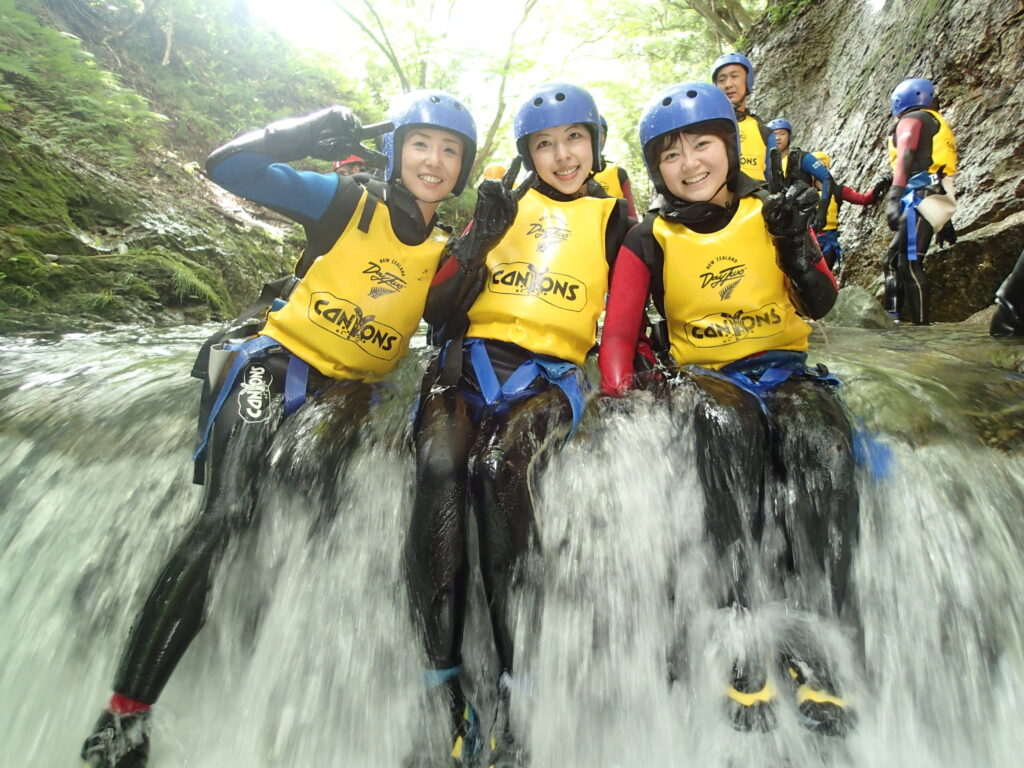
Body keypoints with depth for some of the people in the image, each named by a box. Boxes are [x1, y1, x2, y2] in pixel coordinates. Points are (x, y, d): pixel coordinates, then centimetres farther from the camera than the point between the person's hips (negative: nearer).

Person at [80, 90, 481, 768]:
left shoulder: (447, 250, 12)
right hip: (279, 362, -3)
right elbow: (229, 167, -4)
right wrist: (307, 134, -11)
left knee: (305, 505, -25)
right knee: (227, 514, -20)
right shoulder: (351, 203, 2)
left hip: (352, 387, 4)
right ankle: (125, 713, -12)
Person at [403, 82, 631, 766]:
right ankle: (443, 682, -25)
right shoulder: (507, 200, 22)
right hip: (472, 355, 2)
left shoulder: (613, 217, 19)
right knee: (440, 463, -31)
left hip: (550, 373, -1)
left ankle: (514, 688, -27)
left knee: (499, 466, -34)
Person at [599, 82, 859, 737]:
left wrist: (796, 242, -16)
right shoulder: (649, 240, 7)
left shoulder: (770, 211, 9)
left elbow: (819, 305, 2)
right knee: (725, 424, -37)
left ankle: (815, 648, -25)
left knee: (822, 440, -33)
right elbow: (619, 332, 0)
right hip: (703, 376, -1)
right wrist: (624, 385, -19)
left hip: (784, 368, 2)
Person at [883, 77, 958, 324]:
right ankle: (892, 318, 7)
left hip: (921, 199, -9)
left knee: (909, 263, -15)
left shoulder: (912, 120, 4)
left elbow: (905, 158, -15)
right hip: (937, 200, 9)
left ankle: (921, 323, -18)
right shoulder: (939, 125, 32)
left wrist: (894, 197, -28)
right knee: (892, 260, 11)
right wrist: (945, 219, 28)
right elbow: (944, 170, 29)